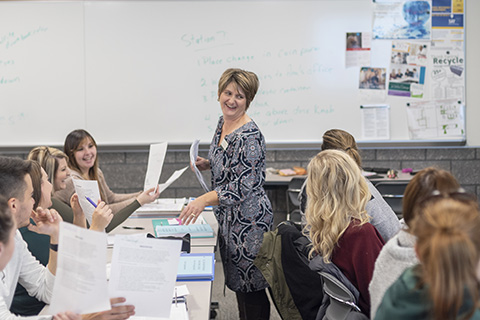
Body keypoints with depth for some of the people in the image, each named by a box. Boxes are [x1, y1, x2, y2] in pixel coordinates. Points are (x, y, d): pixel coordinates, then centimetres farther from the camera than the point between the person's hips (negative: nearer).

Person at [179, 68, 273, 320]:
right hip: (228, 216, 9)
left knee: (251, 287, -1)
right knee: (236, 281, 19)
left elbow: (243, 186, -26)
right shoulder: (223, 122, 6)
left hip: (248, 220, -9)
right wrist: (207, 163, 3)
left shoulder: (250, 136, -22)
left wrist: (204, 200, -35)